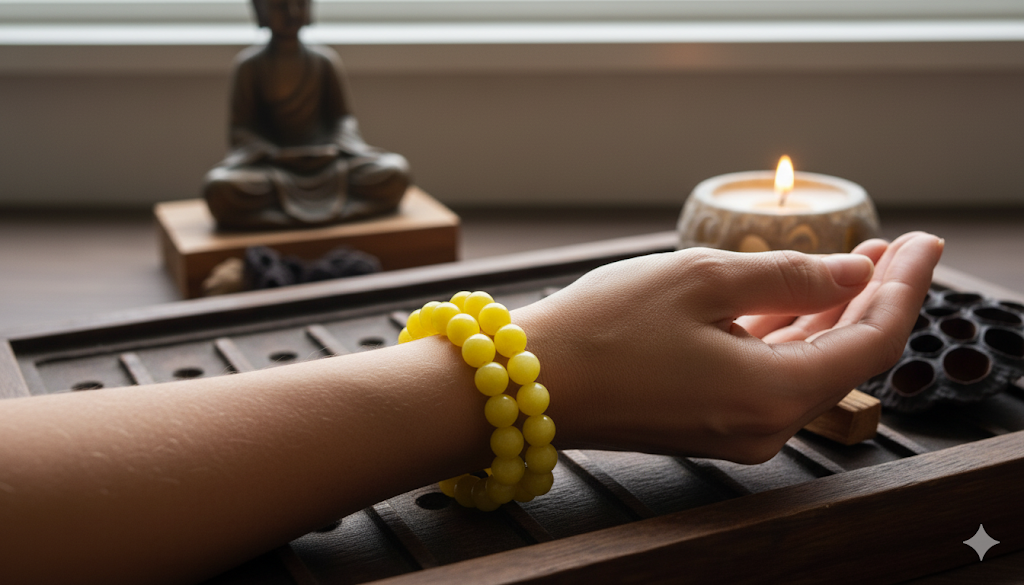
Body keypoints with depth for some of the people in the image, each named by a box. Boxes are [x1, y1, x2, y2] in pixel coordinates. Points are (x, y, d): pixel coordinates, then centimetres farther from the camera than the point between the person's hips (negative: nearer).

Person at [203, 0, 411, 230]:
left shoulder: (325, 60, 7)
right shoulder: (250, 65, 1)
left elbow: (342, 117, 11)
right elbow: (240, 129, 1)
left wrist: (337, 147, -8)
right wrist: (274, 154, -16)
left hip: (324, 159, 3)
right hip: (270, 163, -2)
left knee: (395, 171, -21)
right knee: (219, 188, -33)